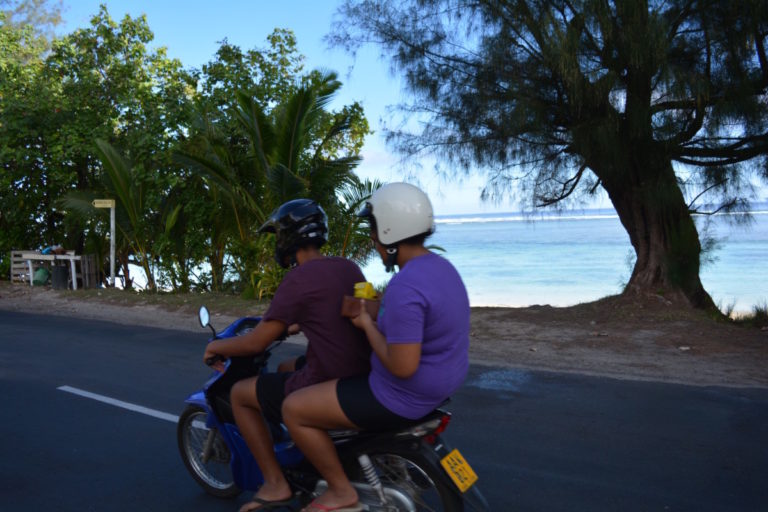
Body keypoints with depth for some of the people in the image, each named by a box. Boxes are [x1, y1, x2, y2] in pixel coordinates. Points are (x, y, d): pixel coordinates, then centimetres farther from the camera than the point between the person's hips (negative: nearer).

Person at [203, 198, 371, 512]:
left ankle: (275, 484, 13)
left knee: (240, 394, 10)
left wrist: (216, 347, 8)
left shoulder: (298, 278, -15)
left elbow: (256, 343, -11)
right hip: (362, 377, 8)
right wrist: (292, 325, 37)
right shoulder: (349, 268, 8)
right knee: (286, 368, 32)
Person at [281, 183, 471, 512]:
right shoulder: (441, 268, 2)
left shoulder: (405, 287, -30)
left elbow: (402, 367, -31)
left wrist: (367, 325, -17)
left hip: (401, 396, -10)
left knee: (293, 409, -3)